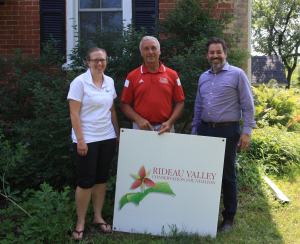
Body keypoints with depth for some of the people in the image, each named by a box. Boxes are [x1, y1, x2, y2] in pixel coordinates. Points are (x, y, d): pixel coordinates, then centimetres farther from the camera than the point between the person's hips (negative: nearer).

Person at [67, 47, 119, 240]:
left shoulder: (109, 82, 8)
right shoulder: (80, 82, -9)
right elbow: (74, 113, -11)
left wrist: (117, 134, 11)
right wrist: (80, 140, -16)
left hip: (107, 138, 5)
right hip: (87, 139, -5)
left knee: (102, 179, 12)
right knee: (86, 181, 0)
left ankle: (98, 217, 25)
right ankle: (80, 223, 13)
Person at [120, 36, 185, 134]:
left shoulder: (172, 75, 6)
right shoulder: (132, 76, 5)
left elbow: (180, 103, 5)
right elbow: (124, 104, 4)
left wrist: (169, 122, -8)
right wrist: (138, 119, -11)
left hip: (165, 129, 1)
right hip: (141, 128, 0)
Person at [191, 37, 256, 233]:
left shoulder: (237, 75, -3)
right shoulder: (203, 77, 14)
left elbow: (248, 106, -4)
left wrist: (247, 131, -10)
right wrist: (194, 130, 17)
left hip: (227, 132, -5)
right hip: (205, 130, 5)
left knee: (228, 175, 3)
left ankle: (229, 218, 16)